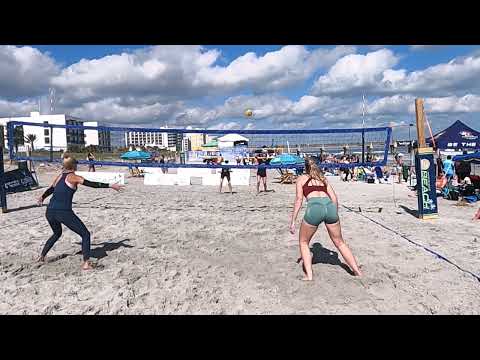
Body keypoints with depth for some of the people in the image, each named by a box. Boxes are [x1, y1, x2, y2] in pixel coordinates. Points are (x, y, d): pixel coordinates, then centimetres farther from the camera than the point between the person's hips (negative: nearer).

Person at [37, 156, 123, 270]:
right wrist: (110, 185, -12)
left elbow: (50, 189, 33)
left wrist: (42, 198, 53)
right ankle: (86, 263, -8)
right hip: (64, 212, -7)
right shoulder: (73, 177, -2)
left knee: (57, 233, 35)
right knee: (85, 234, 2)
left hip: (50, 212, 8)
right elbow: (92, 184, -12)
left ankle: (42, 256, 39)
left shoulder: (59, 176, 16)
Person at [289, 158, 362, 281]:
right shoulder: (323, 178, 30)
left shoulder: (301, 179, 20)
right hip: (330, 206, 4)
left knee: (303, 242, 18)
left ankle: (309, 276, 10)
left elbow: (299, 199, 8)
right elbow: (334, 198, 22)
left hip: (314, 207, -4)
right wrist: (335, 215, 32)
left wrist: (293, 221, 7)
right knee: (340, 243, 23)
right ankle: (358, 272, 27)